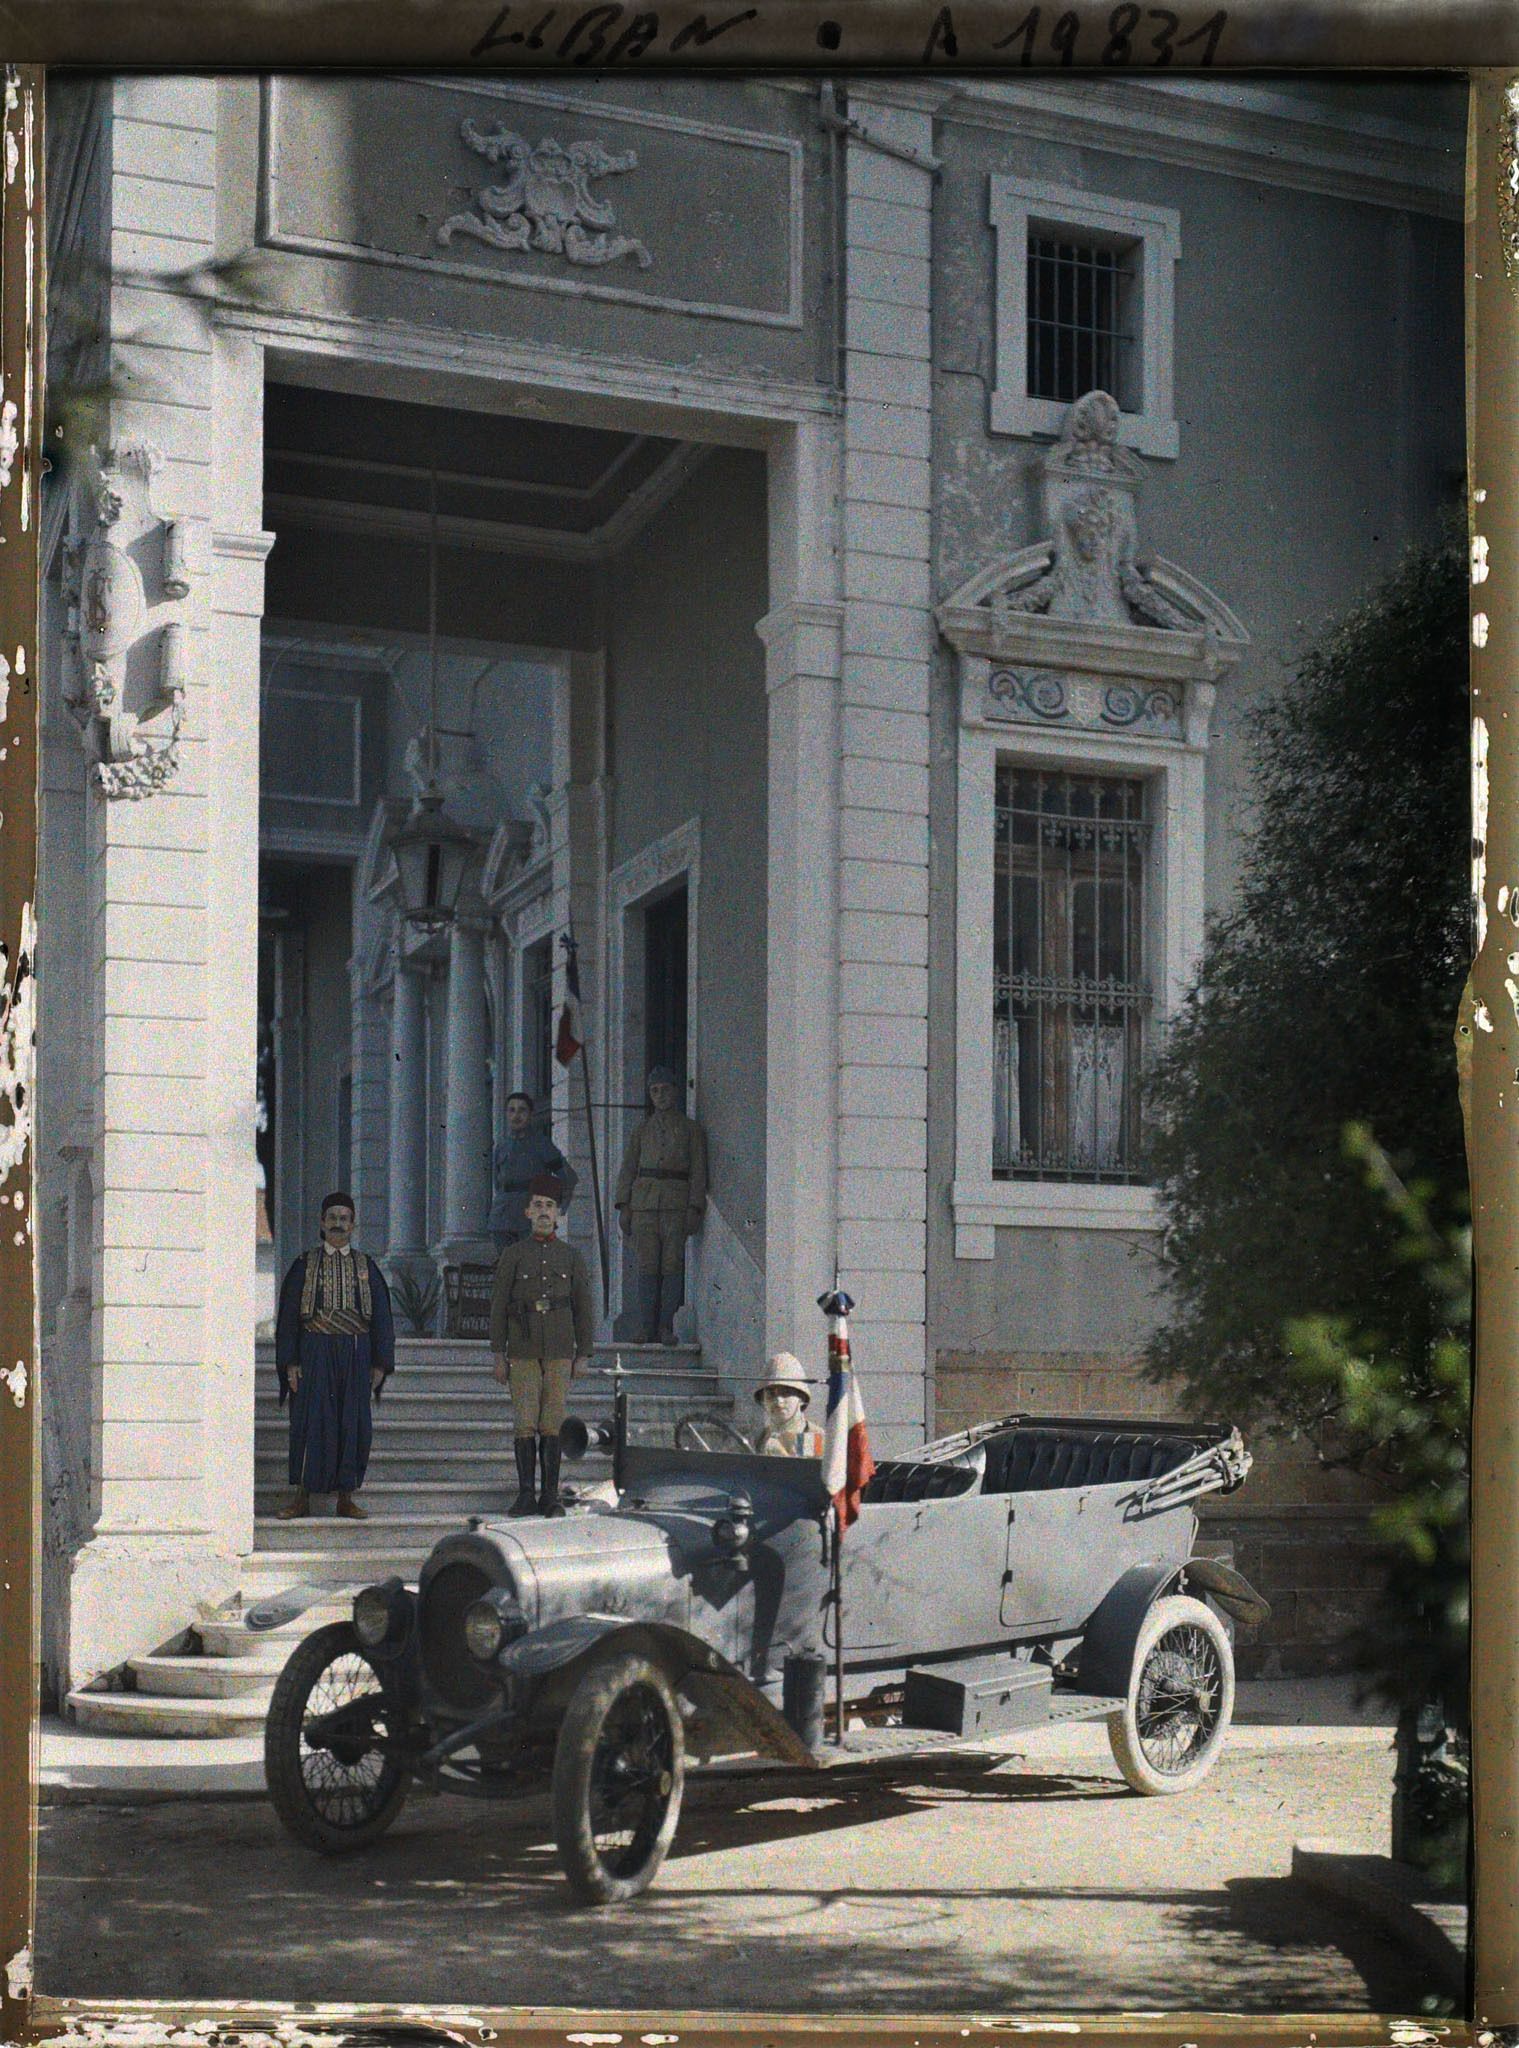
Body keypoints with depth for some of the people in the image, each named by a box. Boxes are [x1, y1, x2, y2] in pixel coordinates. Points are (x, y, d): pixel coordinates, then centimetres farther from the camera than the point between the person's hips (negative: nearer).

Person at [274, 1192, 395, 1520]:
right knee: (310, 1422, -3)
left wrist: (380, 1364, 1)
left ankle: (346, 1498, 9)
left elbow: (381, 1316, 8)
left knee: (353, 1424, 2)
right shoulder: (305, 1265, 4)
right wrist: (290, 1363, -5)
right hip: (315, 1354, -2)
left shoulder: (366, 1266, 8)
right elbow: (288, 1315, 3)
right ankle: (302, 1497, 4)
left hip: (355, 1355, 2)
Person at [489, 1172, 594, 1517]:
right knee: (525, 1422, -4)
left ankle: (551, 1496, 4)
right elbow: (498, 1305, 2)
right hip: (524, 1351, -1)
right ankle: (526, 1495, 1)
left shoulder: (572, 1256, 6)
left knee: (552, 1423, 0)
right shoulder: (513, 1255, 2)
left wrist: (583, 1355, 1)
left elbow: (583, 1308, 7)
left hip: (560, 1352, 1)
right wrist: (498, 1355, -4)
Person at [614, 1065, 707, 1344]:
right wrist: (624, 1206, 2)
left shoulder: (691, 1129, 9)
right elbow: (628, 1169, 13)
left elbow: (698, 1172, 3)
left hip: (677, 1204, -2)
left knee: (672, 1265, -6)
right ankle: (648, 1329, -2)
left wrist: (695, 1209, -7)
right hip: (644, 1202, 2)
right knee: (647, 1266, -3)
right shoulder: (642, 1130, 16)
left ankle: (666, 1327, -3)